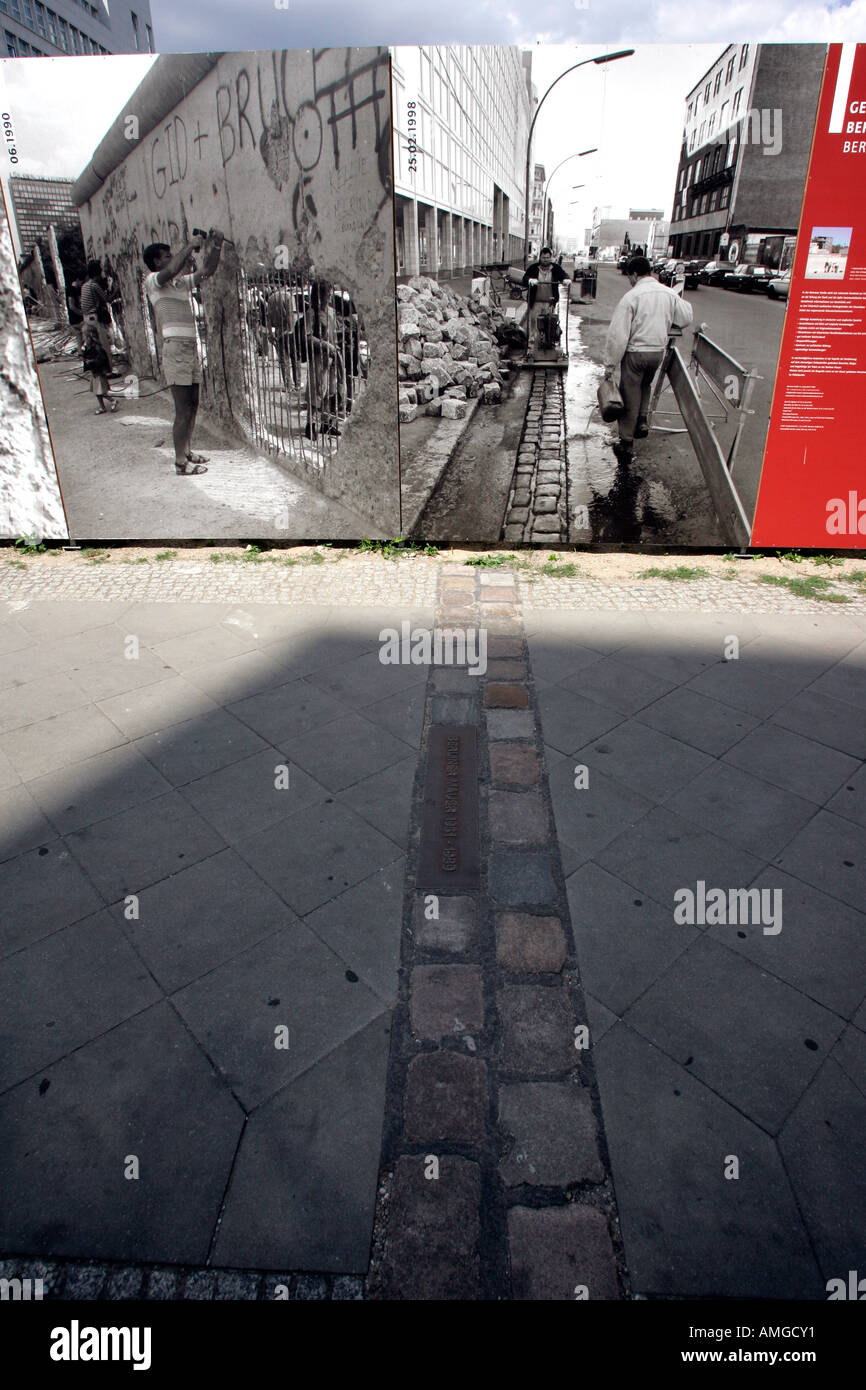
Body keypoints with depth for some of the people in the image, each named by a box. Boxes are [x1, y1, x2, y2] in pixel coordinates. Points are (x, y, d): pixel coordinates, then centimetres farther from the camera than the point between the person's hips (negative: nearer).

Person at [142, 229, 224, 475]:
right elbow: (170, 271, -22)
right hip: (175, 348, -8)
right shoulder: (152, 281, -2)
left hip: (191, 347, 8)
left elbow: (207, 270, 21)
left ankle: (187, 452, 22)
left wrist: (215, 246, 7)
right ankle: (180, 461, -6)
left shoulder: (182, 282, 21)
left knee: (192, 405, 11)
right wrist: (190, 246, -14)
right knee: (183, 409, -10)